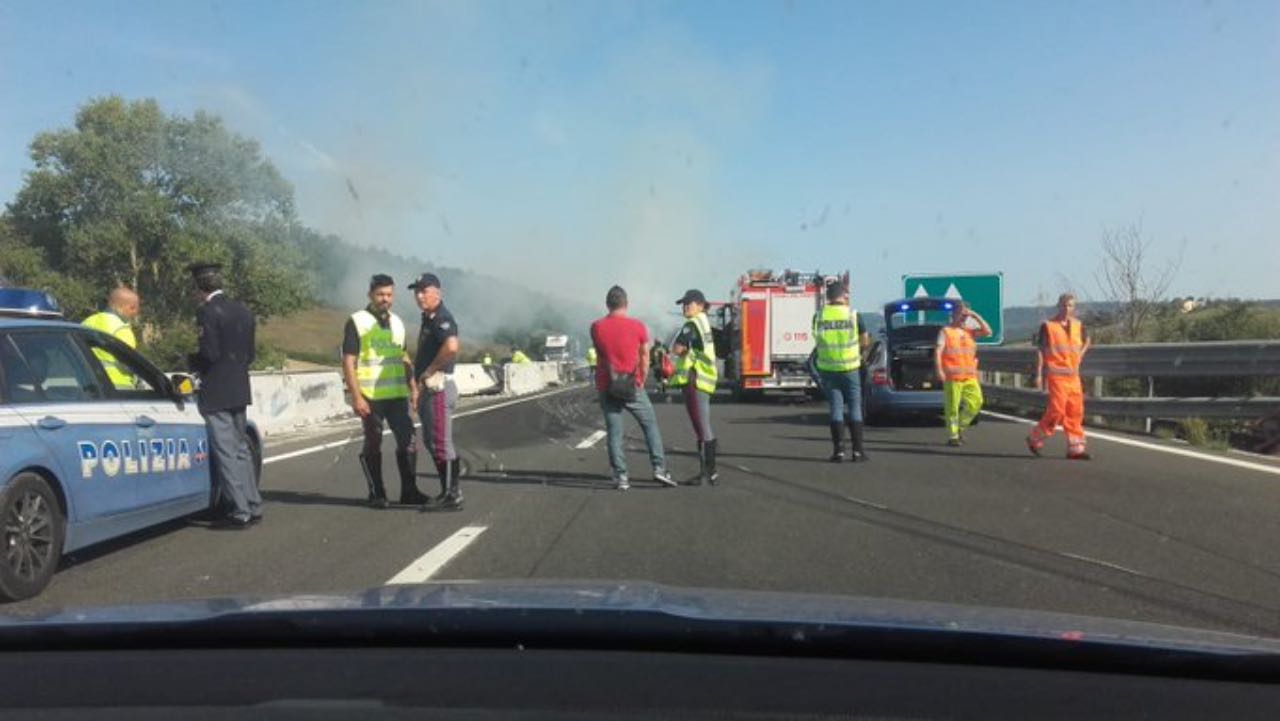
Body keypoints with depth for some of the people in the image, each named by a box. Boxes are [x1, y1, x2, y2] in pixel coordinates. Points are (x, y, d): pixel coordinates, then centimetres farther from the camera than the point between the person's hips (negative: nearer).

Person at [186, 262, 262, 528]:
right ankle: (253, 506, 20)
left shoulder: (207, 312, -13)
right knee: (241, 449, 16)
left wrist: (191, 360, 0)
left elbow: (210, 353, -18)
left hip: (216, 394, -8)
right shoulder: (243, 311, 11)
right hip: (240, 391, 8)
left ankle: (240, 512, -2)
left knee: (226, 452, -3)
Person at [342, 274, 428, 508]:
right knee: (373, 445, 4)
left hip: (397, 394, 5)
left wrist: (413, 386, 15)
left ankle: (409, 491, 13)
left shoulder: (396, 322, 15)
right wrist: (356, 396, -15)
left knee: (408, 441, 3)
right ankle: (376, 494, 14)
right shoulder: (357, 322, -4)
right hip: (370, 396, -5)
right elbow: (348, 362, -9)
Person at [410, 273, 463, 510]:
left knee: (441, 442, -6)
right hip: (428, 387, 11)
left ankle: (452, 496, 0)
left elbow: (451, 347, -34)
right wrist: (419, 381, 19)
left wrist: (429, 371, -22)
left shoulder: (442, 318, -15)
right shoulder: (428, 319, 18)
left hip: (438, 386, -11)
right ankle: (448, 491, 24)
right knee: (431, 441, 16)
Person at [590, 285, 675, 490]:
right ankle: (659, 468, 4)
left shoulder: (596, 327, -1)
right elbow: (644, 358, 1)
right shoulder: (638, 326, -5)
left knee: (614, 432, 7)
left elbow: (599, 353, 11)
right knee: (650, 425, 12)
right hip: (632, 386, -1)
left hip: (606, 387, 2)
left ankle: (621, 477, 5)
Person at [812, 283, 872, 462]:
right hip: (849, 368, -1)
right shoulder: (853, 315, -5)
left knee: (835, 408, 6)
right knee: (854, 408, 7)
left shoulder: (819, 316, 0)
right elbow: (865, 341, 2)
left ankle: (839, 450, 2)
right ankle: (857, 450, 8)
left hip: (827, 369, 1)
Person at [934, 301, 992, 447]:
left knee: (976, 402, -5)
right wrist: (939, 369, -20)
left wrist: (976, 316, 4)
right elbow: (938, 351, -8)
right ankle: (952, 436, 4)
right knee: (952, 406, -3)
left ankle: (960, 427, 14)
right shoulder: (946, 332, 2)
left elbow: (988, 331, 6)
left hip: (970, 377, 5)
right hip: (952, 376, -5)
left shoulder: (970, 331, 17)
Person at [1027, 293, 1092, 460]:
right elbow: (1040, 350, -4)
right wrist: (1039, 374, -9)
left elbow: (1086, 341, 31)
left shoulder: (1078, 326, 10)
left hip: (1073, 375, 5)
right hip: (1055, 375, -5)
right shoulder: (1048, 325, -3)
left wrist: (1078, 358, 16)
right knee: (1057, 409, -12)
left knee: (1075, 411, 3)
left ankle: (1075, 447, 9)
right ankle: (1035, 438, 6)